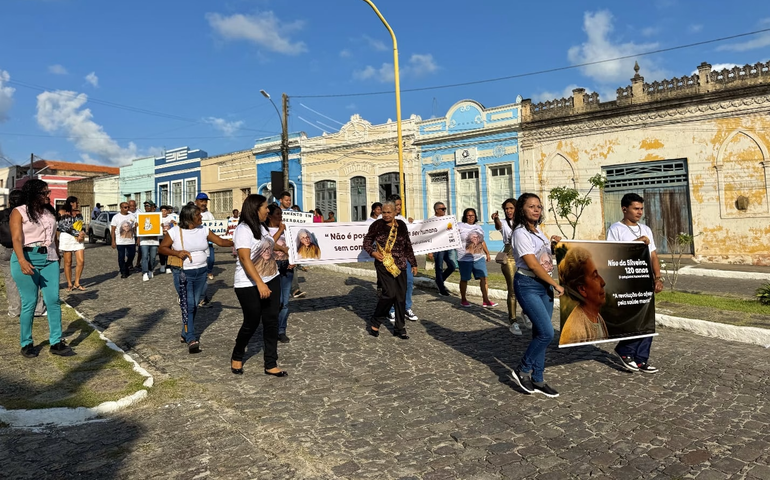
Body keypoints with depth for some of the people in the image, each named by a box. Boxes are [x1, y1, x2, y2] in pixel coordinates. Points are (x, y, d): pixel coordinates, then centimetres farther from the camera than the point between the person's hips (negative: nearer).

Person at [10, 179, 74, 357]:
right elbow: (17, 239, -13)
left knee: (53, 301, 0)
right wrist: (21, 260, -27)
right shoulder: (19, 212, -2)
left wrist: (56, 257, 17)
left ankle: (56, 343, 6)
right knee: (29, 303, 0)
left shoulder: (50, 212, 14)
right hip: (27, 259, -4)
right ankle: (26, 344, 15)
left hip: (49, 259, 5)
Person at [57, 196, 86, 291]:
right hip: (66, 238, -5)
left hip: (78, 239, 5)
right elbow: (66, 227, -9)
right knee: (68, 262, 1)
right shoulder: (63, 214, 0)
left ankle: (77, 283, 6)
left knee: (81, 261, -4)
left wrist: (82, 235, -3)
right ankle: (69, 284, 9)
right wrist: (77, 234, -13)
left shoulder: (79, 215, 16)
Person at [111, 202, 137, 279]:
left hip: (131, 241, 3)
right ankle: (123, 272, 10)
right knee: (121, 257, 1)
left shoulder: (132, 216, 8)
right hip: (120, 242, -2)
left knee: (131, 256, 6)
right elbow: (113, 230, -1)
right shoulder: (116, 217, 0)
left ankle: (127, 267, 31)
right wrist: (113, 241, -7)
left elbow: (135, 228, 10)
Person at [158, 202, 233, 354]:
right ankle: (191, 339, -7)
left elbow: (221, 241, 3)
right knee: (187, 306, -9)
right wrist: (177, 253, -18)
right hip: (183, 274, -4)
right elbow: (161, 248, -2)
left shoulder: (203, 230, 2)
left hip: (201, 272, 5)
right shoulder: (174, 232, -9)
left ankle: (185, 334, 29)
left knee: (194, 305, 12)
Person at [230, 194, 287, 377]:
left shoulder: (261, 227, 11)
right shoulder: (243, 229, -16)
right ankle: (237, 357, 31)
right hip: (250, 286, -8)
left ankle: (271, 365, 14)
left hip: (271, 281, 8)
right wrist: (260, 284, -30)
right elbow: (245, 258, -25)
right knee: (252, 323, 4)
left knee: (271, 321, 5)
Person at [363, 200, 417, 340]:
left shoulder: (401, 225, 8)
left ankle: (399, 328, 17)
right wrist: (373, 252, -14)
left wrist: (413, 263, 17)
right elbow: (367, 241, 5)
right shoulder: (377, 225, -2)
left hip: (400, 264, 5)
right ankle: (375, 323, 4)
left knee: (401, 296, 4)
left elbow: (408, 246, 15)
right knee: (389, 293, -16)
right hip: (383, 263, -4)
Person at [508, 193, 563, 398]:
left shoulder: (538, 231, 12)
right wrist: (556, 284, -13)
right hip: (527, 285, -8)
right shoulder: (521, 233, -14)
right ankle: (522, 370, 8)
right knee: (546, 333, -12)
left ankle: (537, 380, 18)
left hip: (544, 285, 8)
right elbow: (532, 264, -19)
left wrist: (553, 245, 5)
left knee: (540, 333, 9)